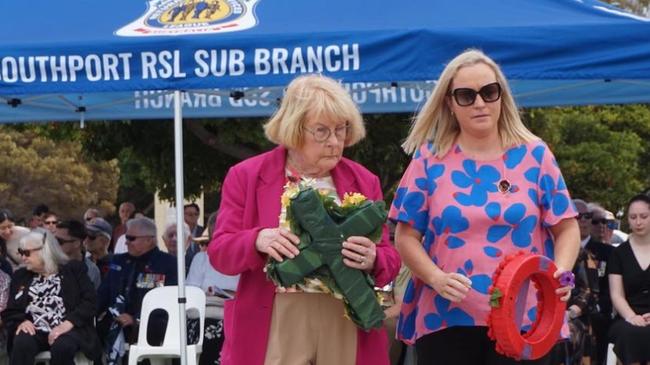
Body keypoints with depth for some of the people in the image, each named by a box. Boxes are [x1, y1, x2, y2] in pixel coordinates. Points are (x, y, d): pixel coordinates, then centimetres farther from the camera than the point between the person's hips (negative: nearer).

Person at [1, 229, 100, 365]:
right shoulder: (20, 276, 21)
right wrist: (21, 322, -6)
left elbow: (90, 301, 0)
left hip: (68, 330, -2)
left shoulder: (74, 269, 11)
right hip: (35, 332, 2)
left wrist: (68, 324, -16)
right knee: (22, 343, -32)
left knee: (62, 346, -37)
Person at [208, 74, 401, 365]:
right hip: (274, 324, -2)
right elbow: (219, 252, 2)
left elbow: (390, 260, 11)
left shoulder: (364, 181, 13)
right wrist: (258, 241, -20)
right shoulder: (246, 176, 7)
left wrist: (372, 261, -14)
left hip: (346, 326, 3)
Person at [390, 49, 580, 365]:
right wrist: (436, 279, -13)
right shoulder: (429, 159, 6)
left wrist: (560, 271, -13)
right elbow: (407, 236, 5)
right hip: (444, 321, 0)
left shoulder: (534, 155, 7)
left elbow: (566, 228, 8)